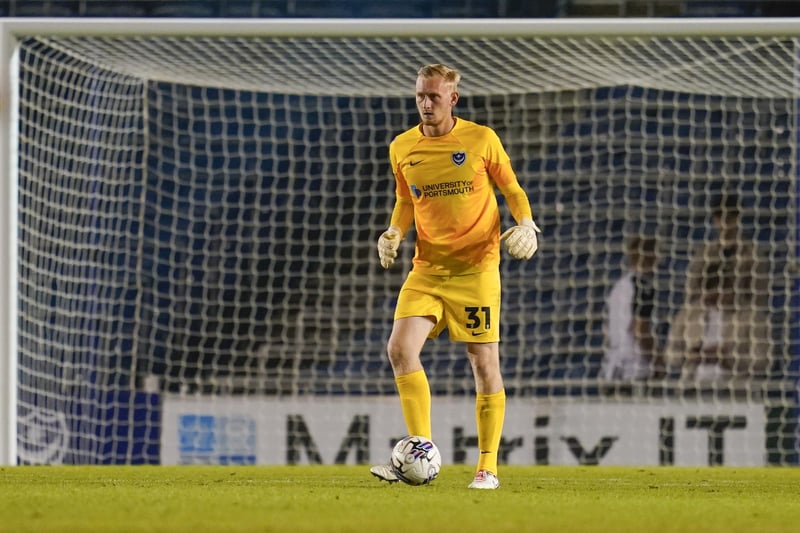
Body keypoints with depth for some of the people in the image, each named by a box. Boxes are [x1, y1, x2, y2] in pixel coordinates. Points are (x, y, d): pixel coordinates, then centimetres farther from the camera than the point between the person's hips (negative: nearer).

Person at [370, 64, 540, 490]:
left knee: (484, 363, -3)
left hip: (476, 267, -3)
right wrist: (394, 233, 2)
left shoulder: (481, 140, -3)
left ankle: (487, 467, 6)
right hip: (427, 268, 3)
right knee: (400, 348, -16)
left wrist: (526, 225, -10)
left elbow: (512, 190, 7)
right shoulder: (402, 148, 6)